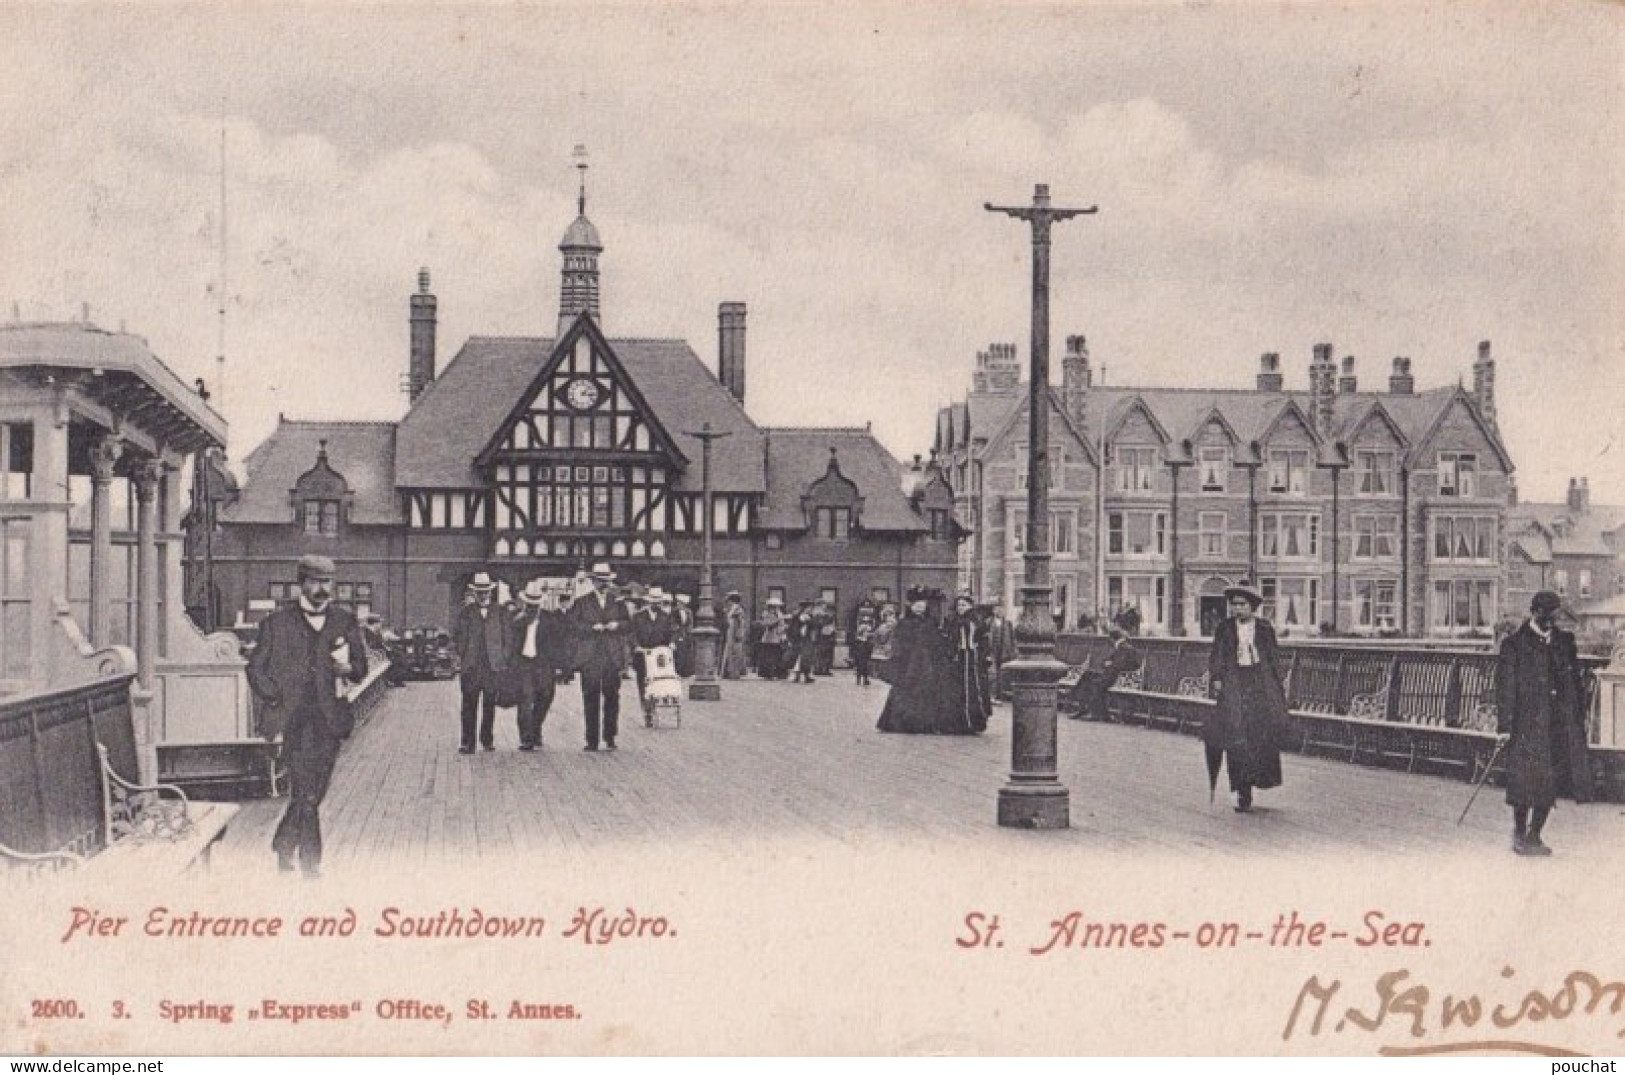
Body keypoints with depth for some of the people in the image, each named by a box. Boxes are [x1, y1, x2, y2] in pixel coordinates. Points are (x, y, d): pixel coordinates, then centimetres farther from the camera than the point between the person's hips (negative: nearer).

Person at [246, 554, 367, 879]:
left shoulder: (344, 622, 12)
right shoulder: (278, 622, 5)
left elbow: (361, 669, 13)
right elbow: (256, 667, 8)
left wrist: (348, 667, -9)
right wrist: (275, 699, -3)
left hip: (328, 716, 3)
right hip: (293, 716, -3)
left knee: (314, 792, 4)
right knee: (306, 794, -11)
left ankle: (284, 847, 24)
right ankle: (310, 863, -2)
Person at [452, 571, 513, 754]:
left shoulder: (501, 613, 10)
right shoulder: (464, 613, 8)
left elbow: (508, 639, 11)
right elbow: (457, 639, 6)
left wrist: (503, 660, 2)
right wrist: (459, 664, -2)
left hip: (494, 666, 1)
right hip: (470, 667, -1)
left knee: (490, 705, 5)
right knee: (469, 705, -6)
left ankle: (487, 739, 18)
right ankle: (467, 743, -5)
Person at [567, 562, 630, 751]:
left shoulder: (617, 603, 17)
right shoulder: (582, 603, 10)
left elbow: (628, 623, 13)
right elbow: (573, 624, -1)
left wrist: (616, 625, -7)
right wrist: (593, 627, -12)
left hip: (613, 657, 2)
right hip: (589, 658, -2)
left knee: (612, 697, -1)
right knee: (590, 698, -4)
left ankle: (610, 738, 7)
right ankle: (591, 740, -1)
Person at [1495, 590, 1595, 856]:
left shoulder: (1564, 642, 12)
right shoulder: (1514, 645, -3)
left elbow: (1577, 683, 16)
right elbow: (1505, 688, -6)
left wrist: (1579, 719, 10)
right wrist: (1504, 726, -12)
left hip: (1561, 724, 4)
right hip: (1527, 724, -4)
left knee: (1551, 783, 3)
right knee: (1526, 782, -3)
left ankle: (1534, 836, 15)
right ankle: (1519, 836, 13)